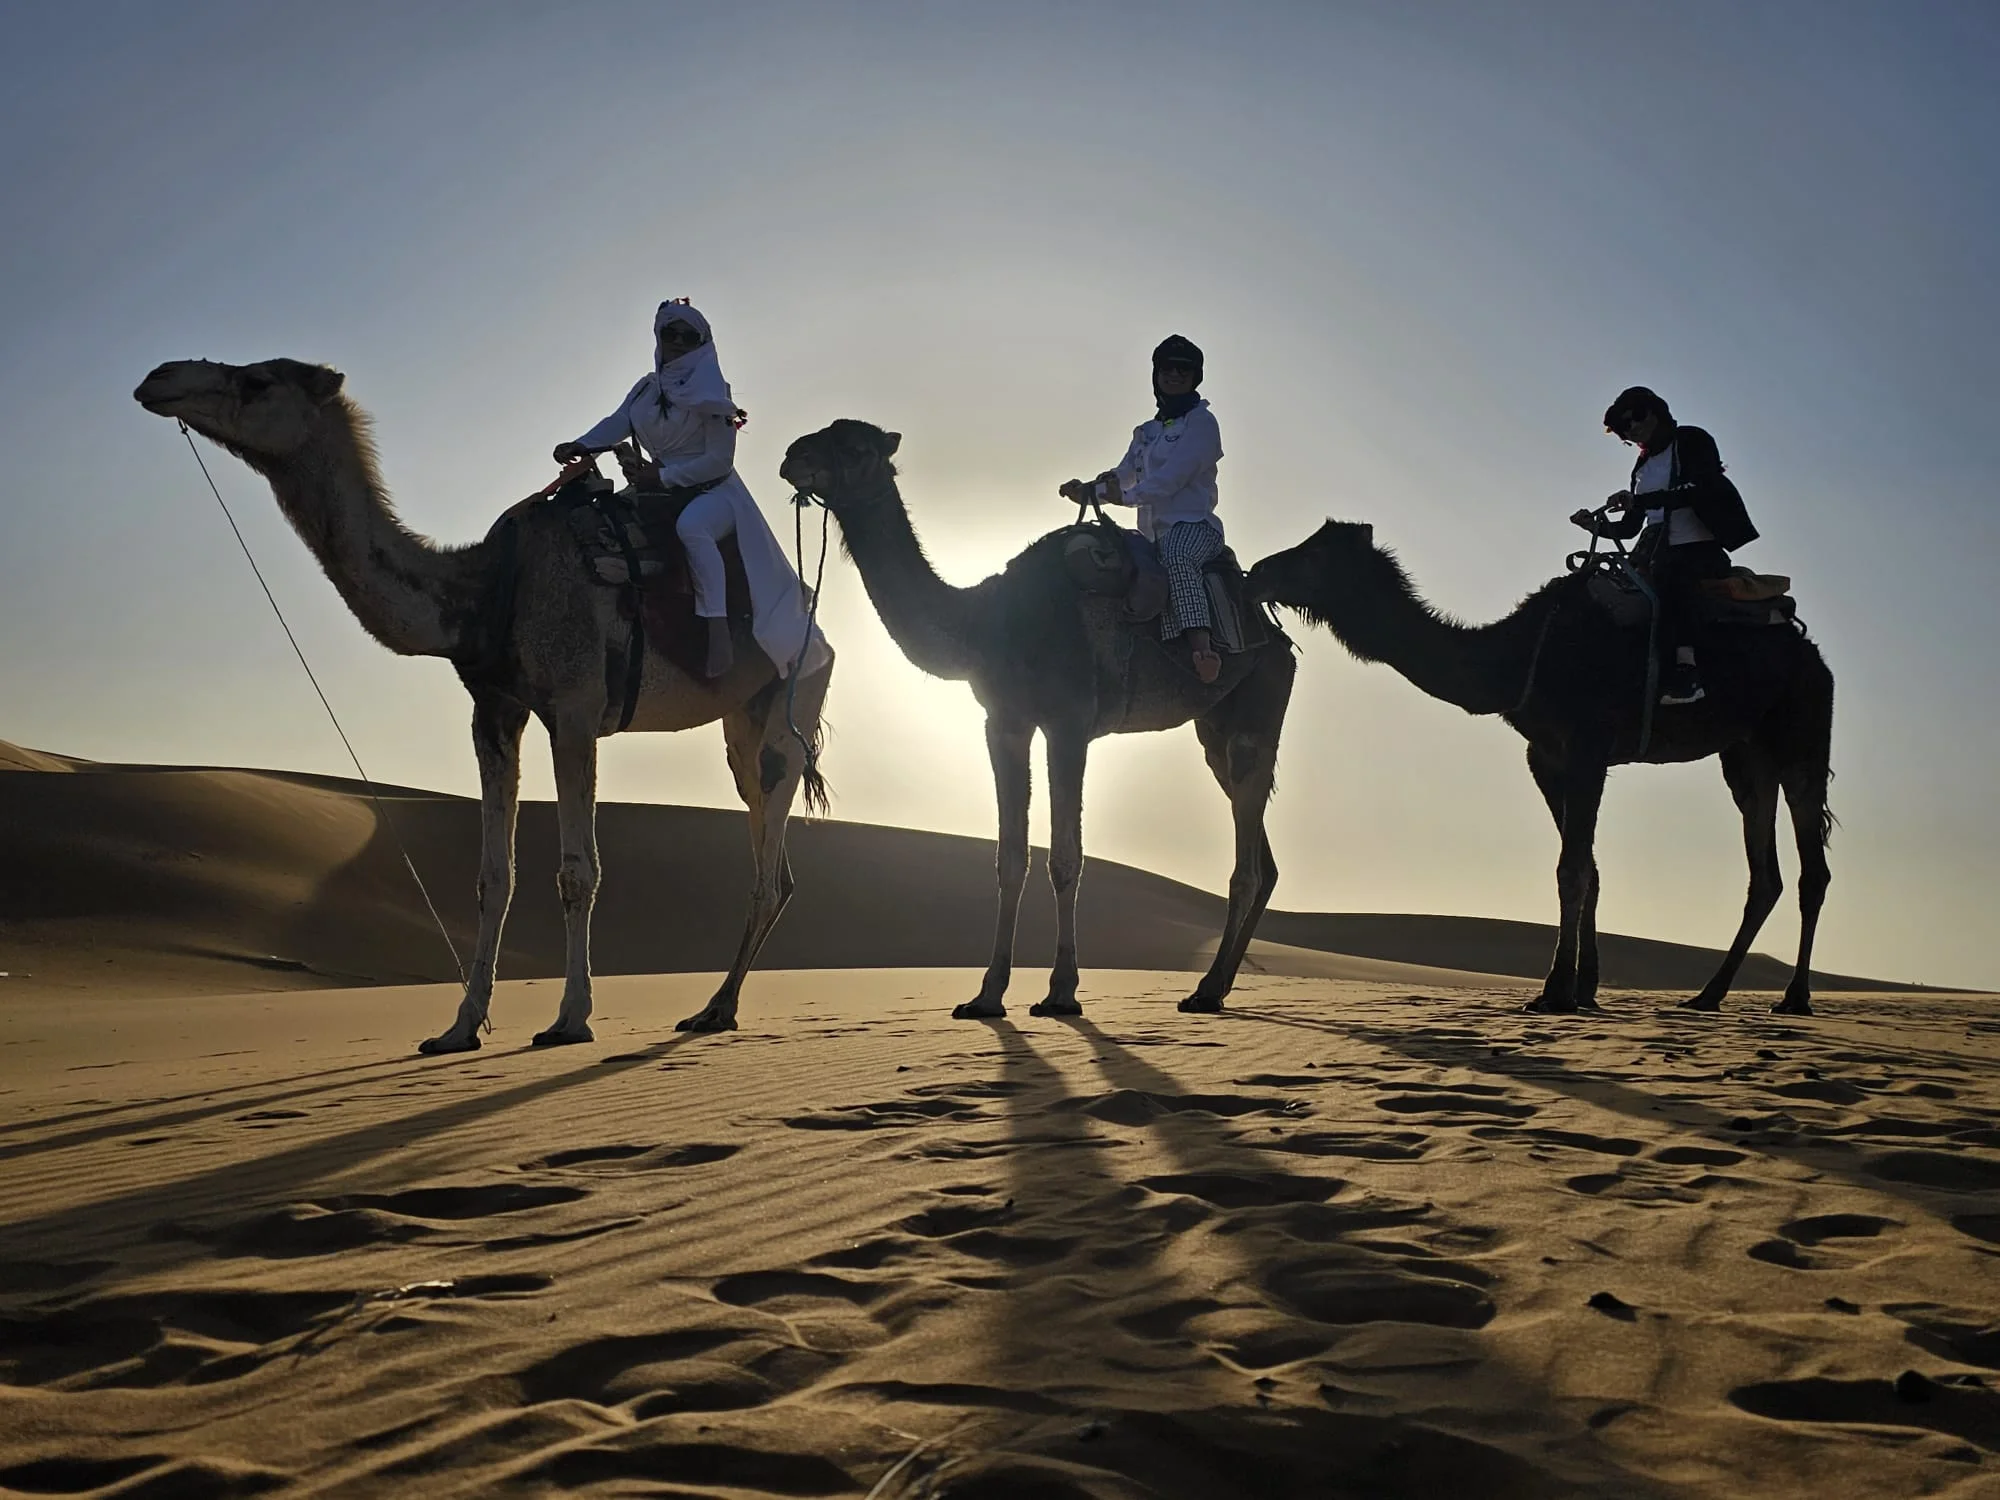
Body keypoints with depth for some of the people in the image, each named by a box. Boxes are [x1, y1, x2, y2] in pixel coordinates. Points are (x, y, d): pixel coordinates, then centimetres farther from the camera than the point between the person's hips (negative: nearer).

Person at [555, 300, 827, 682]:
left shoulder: (711, 393, -8)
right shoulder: (647, 388, 9)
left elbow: (720, 460, -13)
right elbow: (617, 423, -1)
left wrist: (664, 477, -20)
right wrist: (580, 446, -22)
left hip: (713, 491, -7)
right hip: (662, 489, 7)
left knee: (691, 524, -39)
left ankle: (718, 628, -43)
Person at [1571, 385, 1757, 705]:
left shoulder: (1691, 441, 2)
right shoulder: (1642, 467, 23)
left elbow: (1704, 491, -17)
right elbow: (1630, 527, 23)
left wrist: (1640, 501, -24)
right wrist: (1597, 526, 3)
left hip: (1701, 549, -8)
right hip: (1660, 553, 9)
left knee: (1666, 572, -37)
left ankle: (1686, 668, -51)